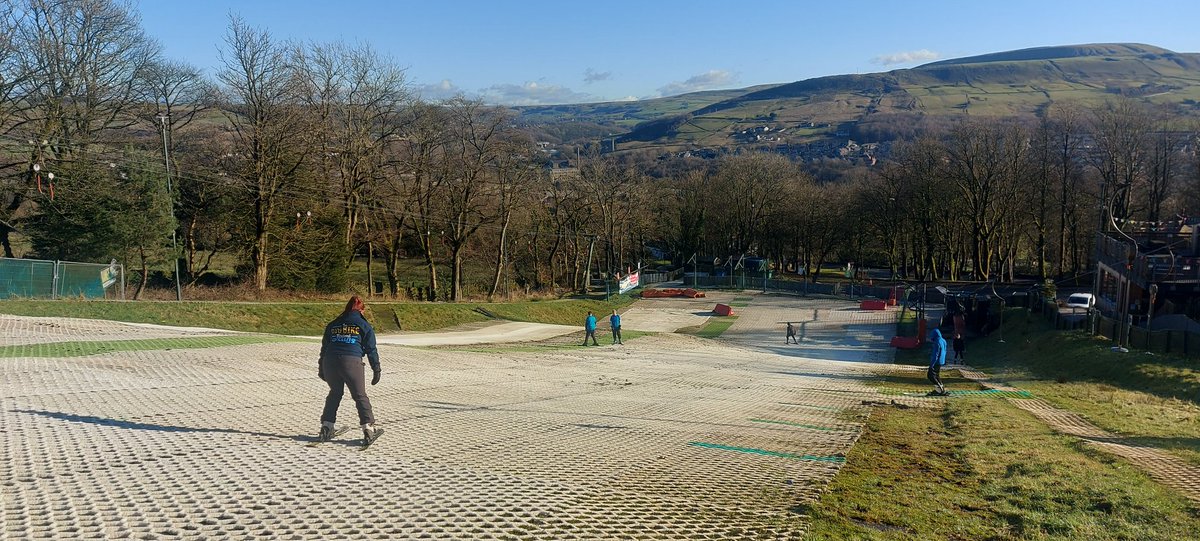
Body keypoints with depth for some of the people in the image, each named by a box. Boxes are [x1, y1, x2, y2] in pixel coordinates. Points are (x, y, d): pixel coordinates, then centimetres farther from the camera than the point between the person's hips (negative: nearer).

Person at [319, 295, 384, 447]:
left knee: (334, 393, 22)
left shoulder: (332, 324, 19)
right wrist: (376, 369, 9)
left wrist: (321, 368, 30)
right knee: (360, 395, 2)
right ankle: (368, 430, -4)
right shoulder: (364, 325, 9)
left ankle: (326, 428, 20)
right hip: (352, 362, -4)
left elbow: (324, 346, 22)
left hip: (330, 362, 4)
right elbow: (371, 349, 5)